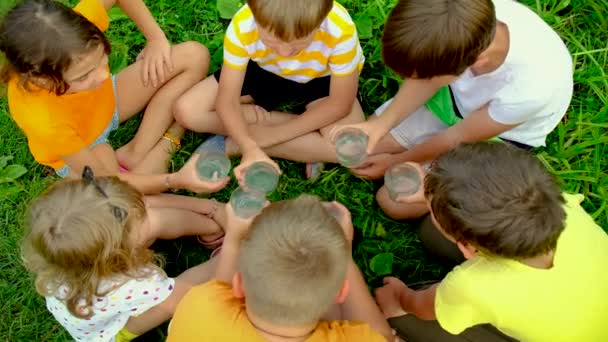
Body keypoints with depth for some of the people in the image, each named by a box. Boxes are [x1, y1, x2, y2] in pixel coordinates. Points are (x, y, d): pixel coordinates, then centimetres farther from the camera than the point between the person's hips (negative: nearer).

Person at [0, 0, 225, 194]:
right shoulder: (44, 121, -41)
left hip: (106, 99, 5)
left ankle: (136, 153, -6)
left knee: (194, 56, -10)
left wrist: (156, 38, -14)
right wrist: (177, 180, -38)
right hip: (78, 149, -5)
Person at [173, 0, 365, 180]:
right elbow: (227, 100, -28)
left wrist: (274, 134, -27)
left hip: (320, 79, -1)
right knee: (186, 111, -15)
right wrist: (250, 148, -47)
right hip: (264, 72, 2)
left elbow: (340, 104, -27)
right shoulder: (242, 26, -33)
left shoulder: (341, 31, -38)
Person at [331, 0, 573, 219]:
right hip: (455, 96, 4)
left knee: (395, 202, -6)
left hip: (500, 138, -4)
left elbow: (460, 136, -21)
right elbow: (428, 77, -11)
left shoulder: (529, 88, -42)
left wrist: (395, 161, -6)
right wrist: (380, 124, -25)